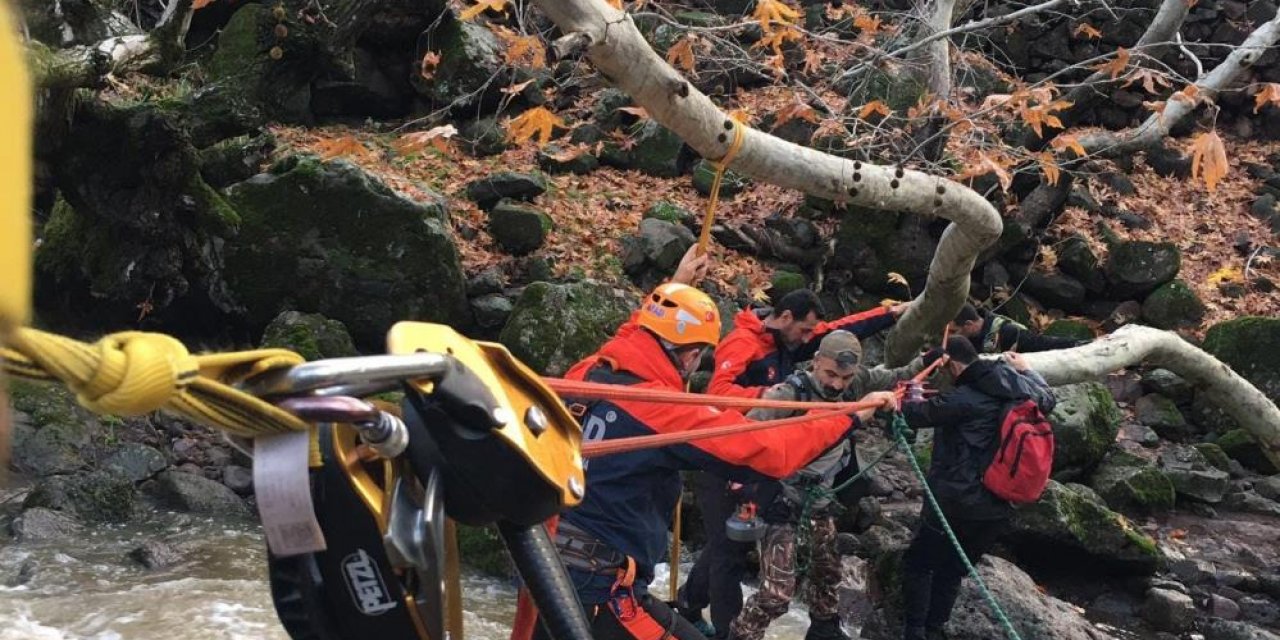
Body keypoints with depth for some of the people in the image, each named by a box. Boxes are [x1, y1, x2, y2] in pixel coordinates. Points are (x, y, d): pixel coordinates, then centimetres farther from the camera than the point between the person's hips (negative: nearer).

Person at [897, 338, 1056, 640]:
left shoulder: (964, 400, -20)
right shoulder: (1021, 390, 3)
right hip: (998, 509, 7)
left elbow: (915, 414, -11)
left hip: (957, 504, -7)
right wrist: (1026, 370, 41)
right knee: (952, 571, 19)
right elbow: (1047, 398, 27)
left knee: (917, 563, 10)